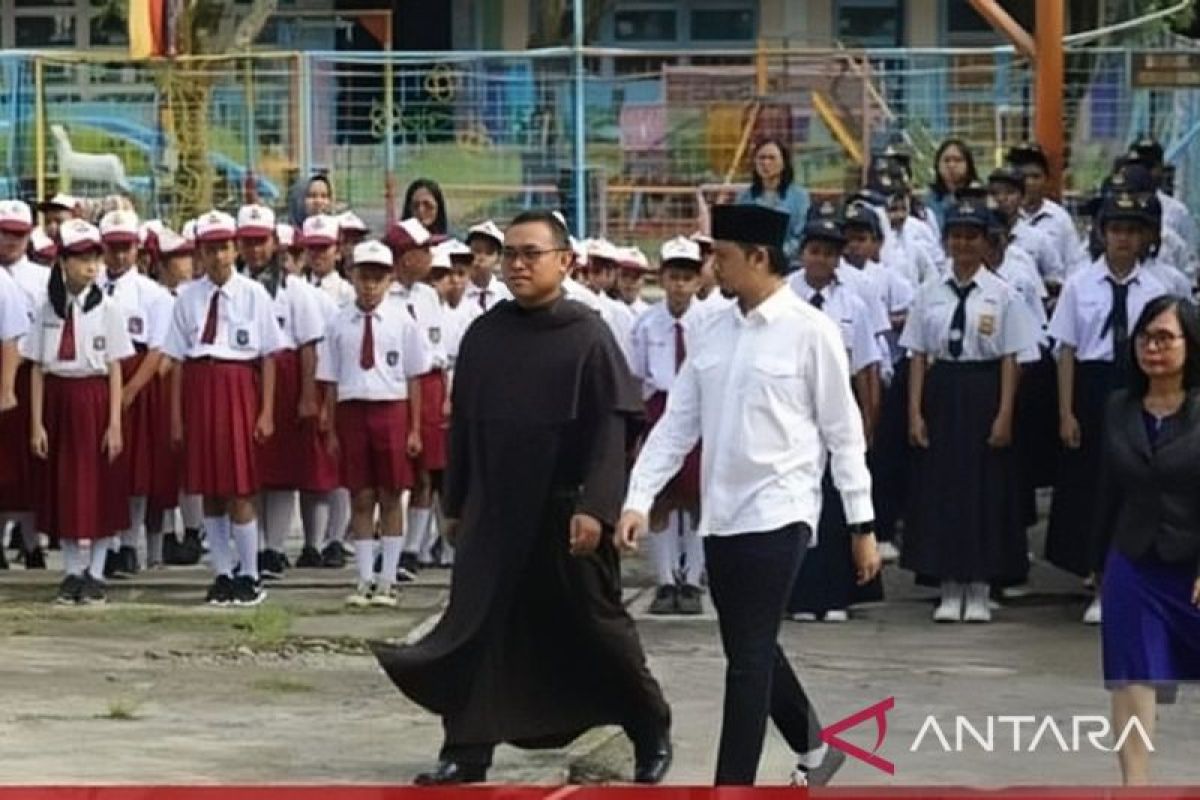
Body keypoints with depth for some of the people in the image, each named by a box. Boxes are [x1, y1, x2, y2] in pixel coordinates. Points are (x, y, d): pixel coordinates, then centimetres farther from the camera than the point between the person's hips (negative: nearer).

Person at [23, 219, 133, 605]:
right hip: (59, 399, 2)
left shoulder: (107, 309, -2)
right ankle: (72, 573, 15)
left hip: (95, 399, -2)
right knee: (63, 487, 6)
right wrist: (36, 423, -1)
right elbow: (37, 369, 4)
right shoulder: (48, 310, 3)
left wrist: (115, 423, -8)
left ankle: (96, 574, 9)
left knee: (100, 487, 1)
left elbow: (115, 370, -3)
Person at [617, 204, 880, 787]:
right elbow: (677, 424, 8)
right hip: (721, 516, 6)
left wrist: (861, 525, -4)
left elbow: (844, 433, -5)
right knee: (753, 652, 16)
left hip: (778, 515, -6)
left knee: (748, 659, -8)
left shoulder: (809, 332, -9)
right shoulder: (711, 333, 7)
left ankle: (732, 787, -5)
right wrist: (638, 500, -2)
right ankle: (814, 749, 37)